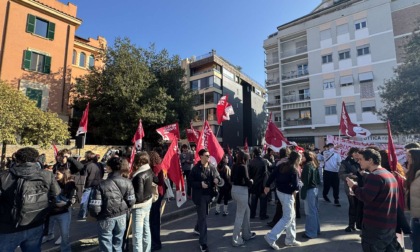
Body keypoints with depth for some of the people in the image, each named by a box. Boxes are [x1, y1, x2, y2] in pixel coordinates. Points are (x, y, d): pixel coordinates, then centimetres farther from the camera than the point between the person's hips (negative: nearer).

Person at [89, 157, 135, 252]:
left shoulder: (101, 185, -21)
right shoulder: (127, 182, -11)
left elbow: (94, 207, -20)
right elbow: (131, 202, -6)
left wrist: (95, 215, 3)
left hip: (106, 219, -3)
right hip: (122, 217, 3)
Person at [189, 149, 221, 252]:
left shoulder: (212, 167, 0)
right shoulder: (195, 168, -13)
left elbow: (218, 177, 6)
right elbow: (191, 181, -11)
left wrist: (217, 180, -17)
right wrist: (200, 184, -25)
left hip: (209, 195, 6)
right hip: (199, 196, -5)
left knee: (203, 214, 25)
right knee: (203, 217, -1)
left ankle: (197, 229, 53)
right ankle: (203, 243, 12)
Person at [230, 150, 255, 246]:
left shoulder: (234, 166, 7)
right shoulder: (243, 166, -16)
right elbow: (247, 181, -17)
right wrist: (251, 181, 3)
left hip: (234, 190, 8)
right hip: (241, 191, -8)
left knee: (247, 211, 23)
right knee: (240, 216, 3)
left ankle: (246, 234, 34)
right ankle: (236, 240, 13)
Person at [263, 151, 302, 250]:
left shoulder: (282, 165, 2)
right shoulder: (293, 170, -19)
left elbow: (272, 175, 2)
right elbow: (295, 185, -22)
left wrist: (267, 186, 9)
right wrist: (295, 189, 0)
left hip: (280, 191, 8)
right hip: (287, 194, -8)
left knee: (292, 215, 19)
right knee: (287, 218, 0)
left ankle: (290, 239, 30)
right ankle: (271, 237, -1)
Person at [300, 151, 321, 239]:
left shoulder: (307, 166, -17)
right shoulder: (314, 165, 9)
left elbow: (306, 180, -20)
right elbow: (317, 178, 15)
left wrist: (303, 192, -17)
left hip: (309, 190, -9)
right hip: (315, 188, 9)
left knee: (310, 212, -1)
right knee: (314, 210, 18)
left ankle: (311, 232, 8)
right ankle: (316, 229, 30)